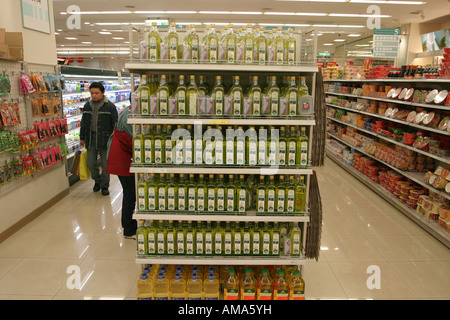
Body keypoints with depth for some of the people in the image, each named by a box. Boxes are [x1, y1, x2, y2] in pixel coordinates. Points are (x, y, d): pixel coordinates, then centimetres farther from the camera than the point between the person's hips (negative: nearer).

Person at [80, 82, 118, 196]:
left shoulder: (110, 106, -4)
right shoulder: (87, 105, 9)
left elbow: (115, 123, -3)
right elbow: (83, 122, 16)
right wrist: (82, 138, 14)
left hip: (104, 138, -4)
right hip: (90, 137, 4)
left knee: (105, 163, 3)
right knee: (91, 162, 8)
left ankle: (104, 185, 17)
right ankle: (97, 181, 31)